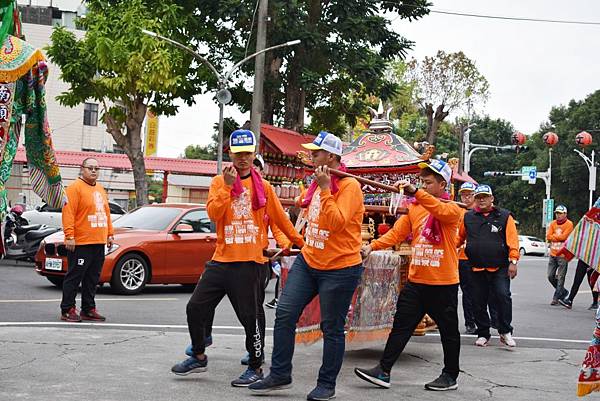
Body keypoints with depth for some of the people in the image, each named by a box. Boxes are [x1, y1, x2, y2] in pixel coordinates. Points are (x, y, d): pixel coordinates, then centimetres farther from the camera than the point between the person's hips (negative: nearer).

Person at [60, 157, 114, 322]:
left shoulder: (100, 189, 19)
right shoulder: (75, 187, -6)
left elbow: (106, 213, 24)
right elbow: (68, 213, -14)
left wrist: (110, 234, 18)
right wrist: (70, 236, -20)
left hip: (99, 243, 8)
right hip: (80, 243, -8)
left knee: (92, 278, 11)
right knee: (74, 277, -2)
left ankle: (88, 310, 17)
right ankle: (67, 310, 4)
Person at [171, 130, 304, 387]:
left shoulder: (263, 187, 5)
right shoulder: (219, 182, 6)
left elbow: (280, 219, 13)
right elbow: (213, 214, -9)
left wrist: (300, 242, 18)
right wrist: (228, 185, -17)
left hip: (249, 262, -2)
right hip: (221, 259, 3)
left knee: (249, 317, -2)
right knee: (195, 308, 5)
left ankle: (255, 368, 14)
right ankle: (199, 357, 25)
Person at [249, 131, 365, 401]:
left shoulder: (349, 186, -14)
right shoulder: (318, 183, 10)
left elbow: (337, 223, -27)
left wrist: (325, 189, -26)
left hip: (339, 268, -8)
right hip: (307, 261, 8)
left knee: (331, 328, 4)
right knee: (285, 314, 2)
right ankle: (280, 375, 13)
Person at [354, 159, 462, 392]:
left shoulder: (453, 209, -7)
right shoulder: (414, 208, 9)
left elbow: (441, 210, -30)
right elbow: (396, 233, 2)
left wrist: (416, 192, -41)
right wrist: (372, 246, -13)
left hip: (443, 283, -5)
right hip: (416, 281, 5)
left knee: (448, 330, 9)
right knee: (401, 326, 5)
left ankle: (450, 376, 22)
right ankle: (383, 371, 9)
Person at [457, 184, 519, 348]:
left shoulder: (504, 216, 1)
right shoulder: (468, 217, 8)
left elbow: (513, 240, -3)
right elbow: (459, 237, 15)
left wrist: (513, 261, -11)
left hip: (500, 268, -2)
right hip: (477, 268, 3)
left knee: (503, 297, -10)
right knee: (478, 302, 7)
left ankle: (505, 332, 7)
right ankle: (483, 334, 20)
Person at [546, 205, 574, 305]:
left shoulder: (569, 224, -6)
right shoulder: (553, 223, 10)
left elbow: (563, 237, -16)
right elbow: (548, 237, 2)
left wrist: (553, 236, -3)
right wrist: (559, 237, -8)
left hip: (563, 255, -6)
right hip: (553, 254, 6)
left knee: (560, 277, -4)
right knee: (550, 276, 8)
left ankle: (556, 298, 1)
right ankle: (563, 292, 26)